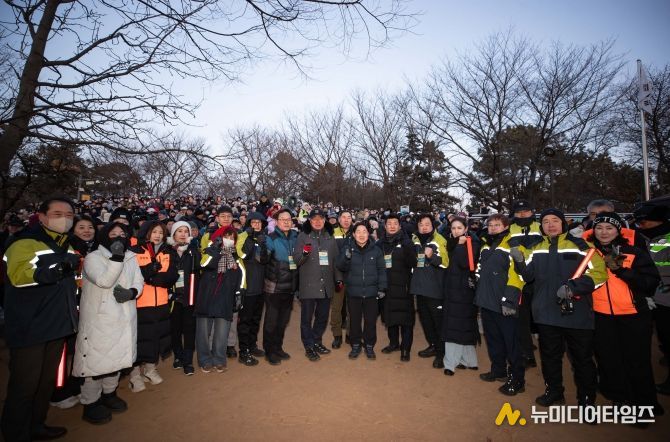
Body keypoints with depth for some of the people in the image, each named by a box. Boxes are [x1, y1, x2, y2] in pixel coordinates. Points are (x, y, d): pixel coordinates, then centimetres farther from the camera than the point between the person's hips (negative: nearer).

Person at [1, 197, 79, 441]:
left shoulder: (67, 246, 12)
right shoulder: (26, 242, -12)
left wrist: (73, 311, 22)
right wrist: (58, 268, -38)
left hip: (57, 325, 8)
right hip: (28, 328, -7)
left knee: (47, 380, 18)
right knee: (24, 384, 4)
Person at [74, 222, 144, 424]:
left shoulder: (131, 257, 8)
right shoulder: (93, 257, -10)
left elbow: (139, 281, 7)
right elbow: (104, 281, -24)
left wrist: (132, 292, -13)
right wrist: (116, 257, -28)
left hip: (123, 317, 6)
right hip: (99, 317, -5)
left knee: (116, 355, 17)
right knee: (96, 357, 1)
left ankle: (109, 393, 35)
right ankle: (91, 402, 18)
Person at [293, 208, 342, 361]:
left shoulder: (330, 237, 10)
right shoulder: (303, 237, -2)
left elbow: (336, 259, 14)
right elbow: (296, 260, -5)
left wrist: (338, 279, 10)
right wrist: (304, 253, -25)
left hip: (326, 285, 4)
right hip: (308, 284, -4)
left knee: (323, 316, 15)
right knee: (307, 317, 5)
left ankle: (317, 342, 34)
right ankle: (309, 347, 20)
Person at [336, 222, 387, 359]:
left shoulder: (376, 250, 2)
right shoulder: (347, 249, 1)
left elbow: (381, 270, 4)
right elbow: (340, 267, -6)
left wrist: (382, 288, -2)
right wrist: (346, 258, -24)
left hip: (371, 292, 0)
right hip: (353, 292, 0)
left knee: (371, 321, 9)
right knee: (354, 320, 9)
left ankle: (369, 346, 27)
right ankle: (355, 346, 27)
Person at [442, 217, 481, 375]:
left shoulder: (472, 242, -6)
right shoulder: (451, 242, 11)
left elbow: (466, 263, -19)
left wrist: (460, 245, -15)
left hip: (465, 289, -6)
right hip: (451, 288, 6)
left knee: (463, 324, 1)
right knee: (451, 325, 6)